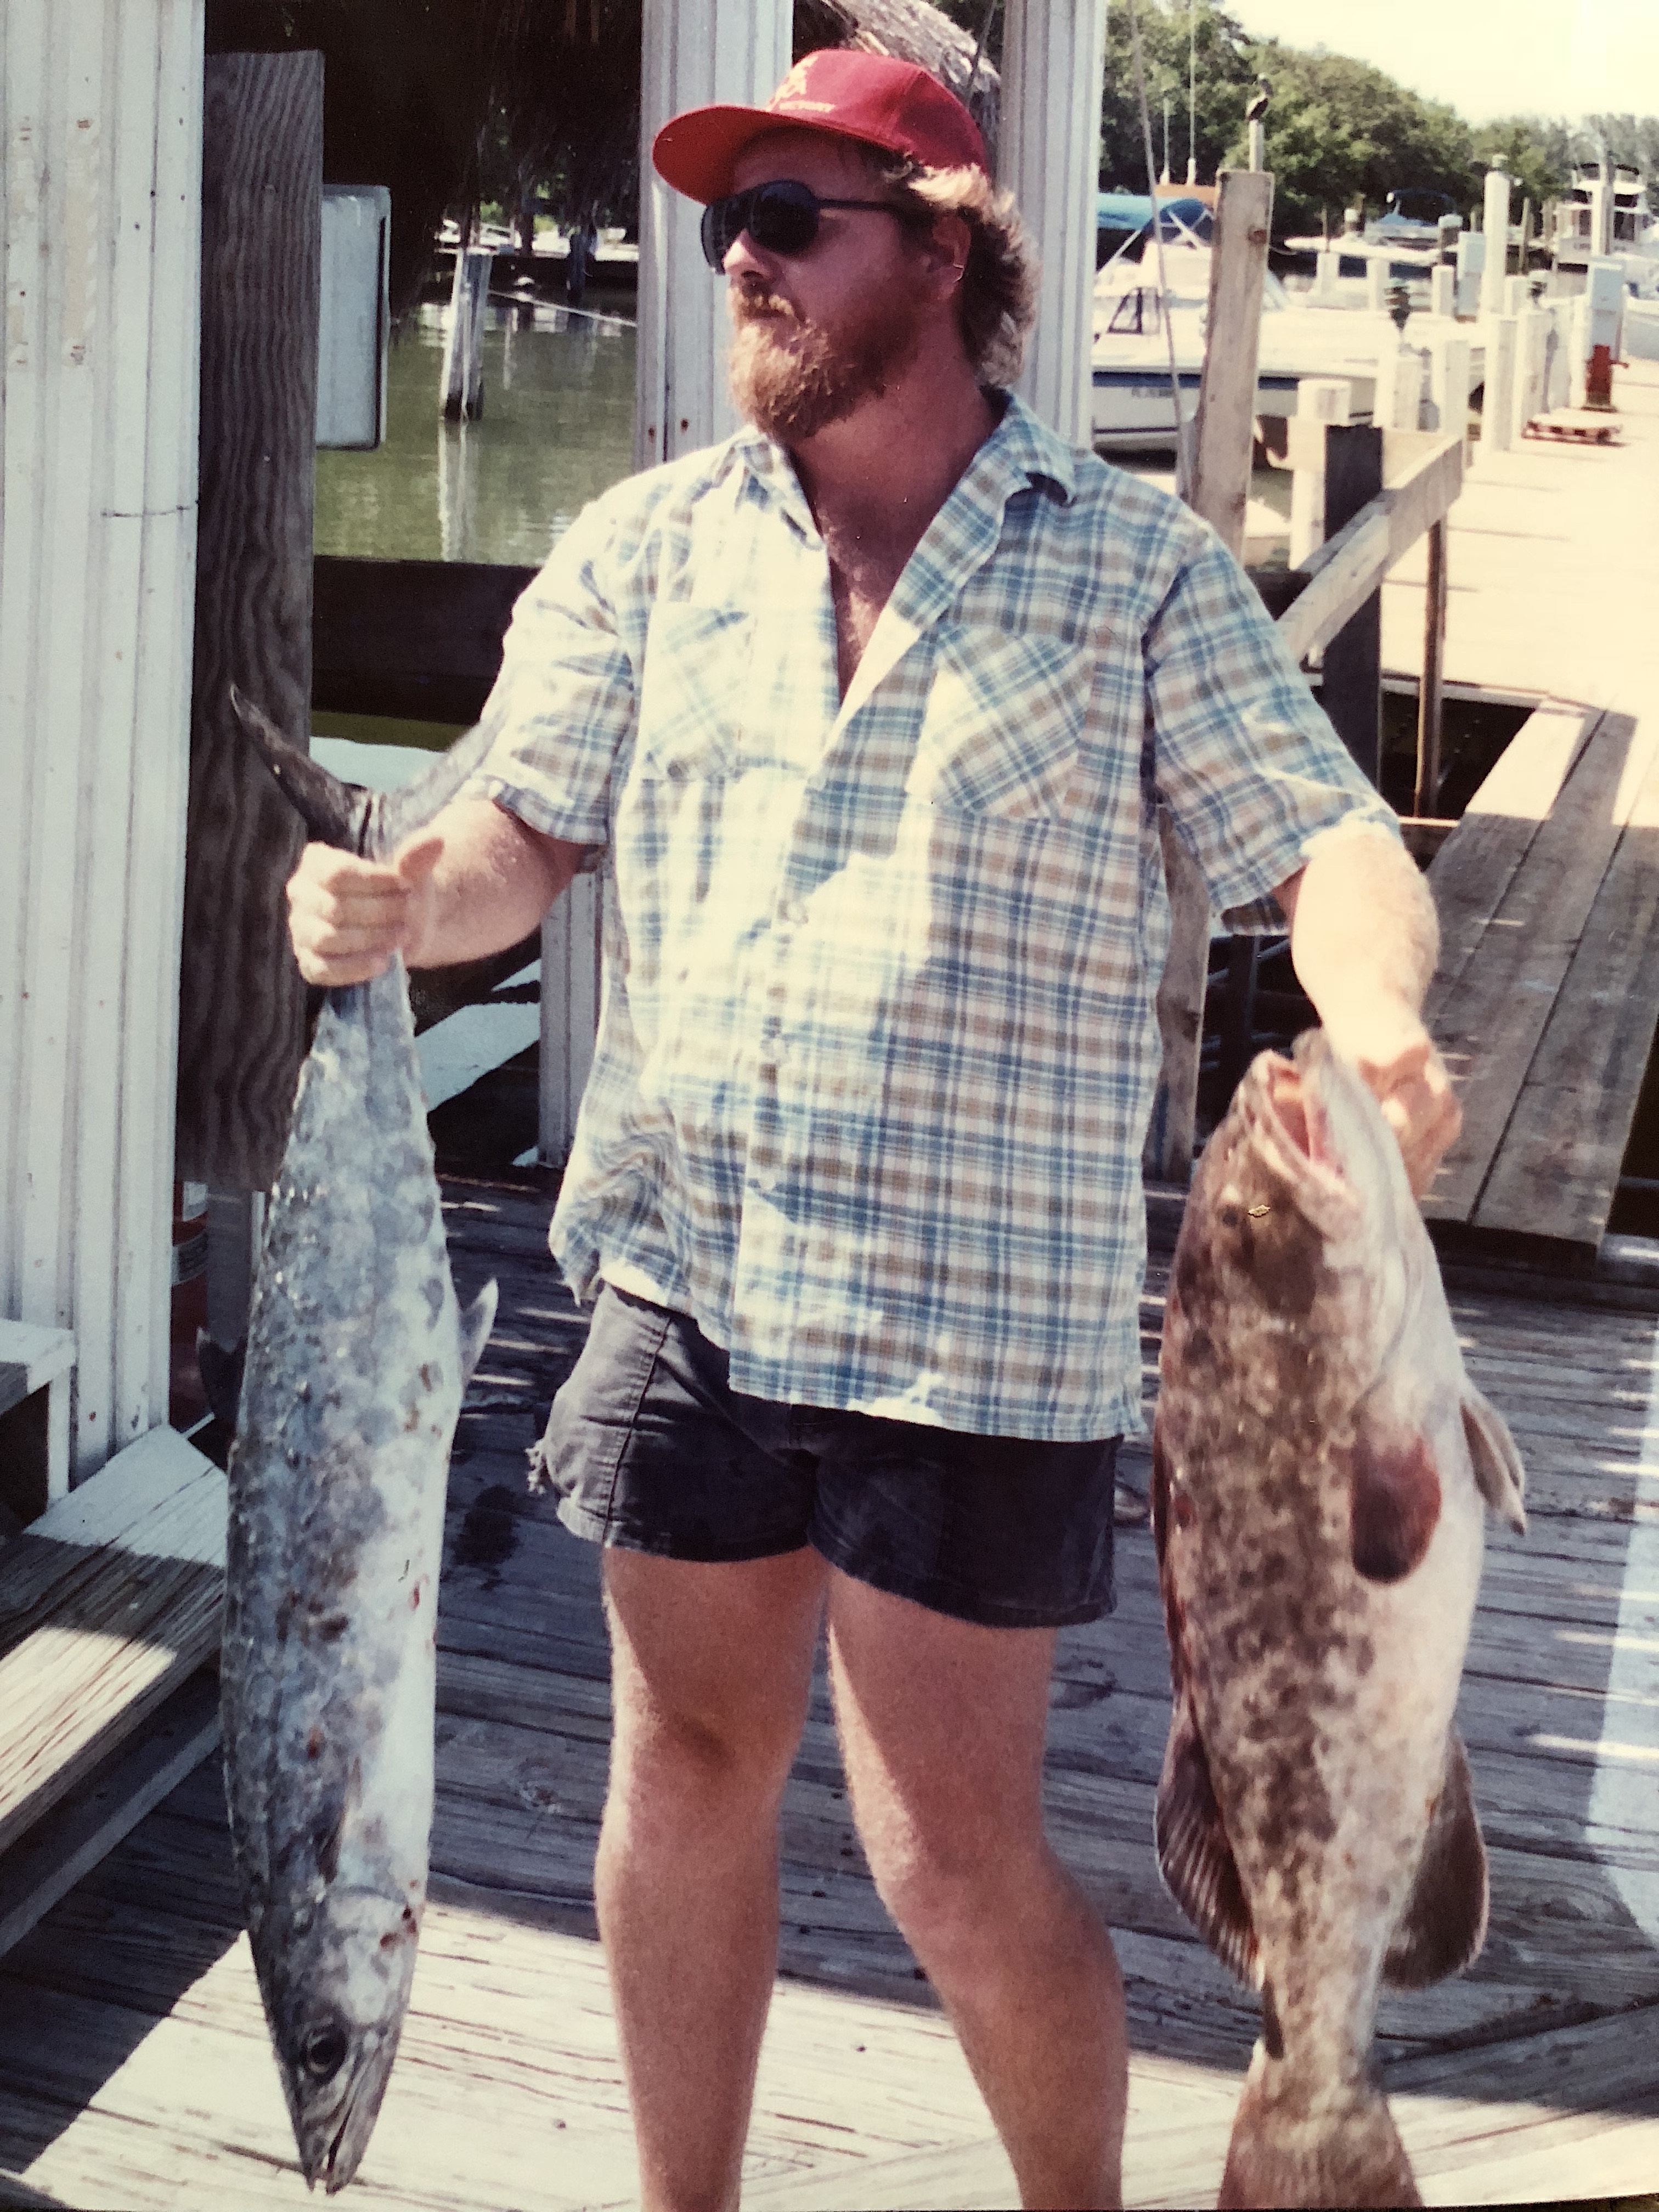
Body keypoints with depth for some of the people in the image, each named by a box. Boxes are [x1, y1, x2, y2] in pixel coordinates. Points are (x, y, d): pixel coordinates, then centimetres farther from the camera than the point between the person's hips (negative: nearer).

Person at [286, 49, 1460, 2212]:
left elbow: (1320, 834, -4)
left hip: (978, 1315, -3)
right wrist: (400, 903, -18)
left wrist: (1378, 1017, -26)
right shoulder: (647, 546, 8)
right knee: (687, 1767, 14)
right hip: (682, 1272, 4)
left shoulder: (1136, 568, 0)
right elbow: (525, 829, 5)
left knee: (958, 1861, 2)